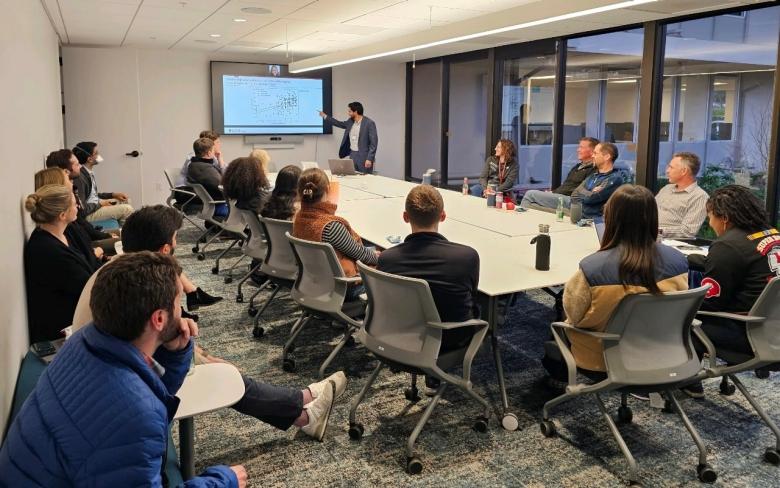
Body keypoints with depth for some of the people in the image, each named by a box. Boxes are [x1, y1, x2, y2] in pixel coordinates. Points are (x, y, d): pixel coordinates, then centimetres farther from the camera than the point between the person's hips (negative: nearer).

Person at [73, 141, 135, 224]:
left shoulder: (89, 172, 4)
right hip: (87, 215, -11)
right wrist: (100, 204, -13)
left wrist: (113, 194, 10)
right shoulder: (80, 177, -24)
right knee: (127, 209, -16)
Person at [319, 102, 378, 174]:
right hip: (352, 155, 7)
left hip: (364, 157, -7)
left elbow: (374, 142, -14)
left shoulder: (369, 123, -13)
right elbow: (340, 124, 28)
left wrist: (369, 159, -20)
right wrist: (325, 116, 30)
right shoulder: (351, 121, 8)